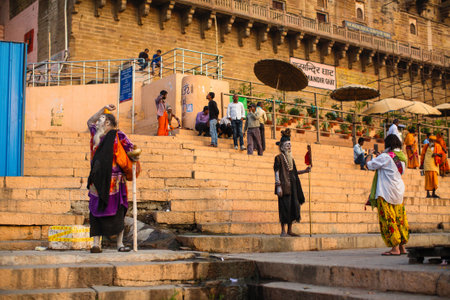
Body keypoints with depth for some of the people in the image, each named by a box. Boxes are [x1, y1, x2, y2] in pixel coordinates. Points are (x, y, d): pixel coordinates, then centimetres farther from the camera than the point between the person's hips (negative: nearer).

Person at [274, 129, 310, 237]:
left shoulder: (291, 158, 17)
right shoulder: (279, 158, -5)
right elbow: (276, 172, -9)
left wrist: (304, 171, 10)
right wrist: (278, 186, -16)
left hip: (292, 185, 8)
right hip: (284, 185, -8)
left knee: (293, 206, 6)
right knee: (285, 206, -8)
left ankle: (290, 230, 14)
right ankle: (283, 230, -1)